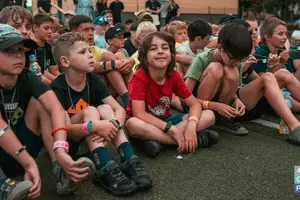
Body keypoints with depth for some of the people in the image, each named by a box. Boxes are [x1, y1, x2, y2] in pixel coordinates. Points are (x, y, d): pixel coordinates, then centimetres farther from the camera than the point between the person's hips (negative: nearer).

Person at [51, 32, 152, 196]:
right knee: (90, 110, -28)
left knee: (105, 109, -19)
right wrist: (94, 126, -46)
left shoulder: (93, 80, -6)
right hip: (67, 141, -5)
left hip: (91, 139, 5)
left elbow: (120, 109, -11)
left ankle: (130, 161, -30)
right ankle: (105, 169, -41)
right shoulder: (57, 88, -22)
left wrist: (113, 125, -34)